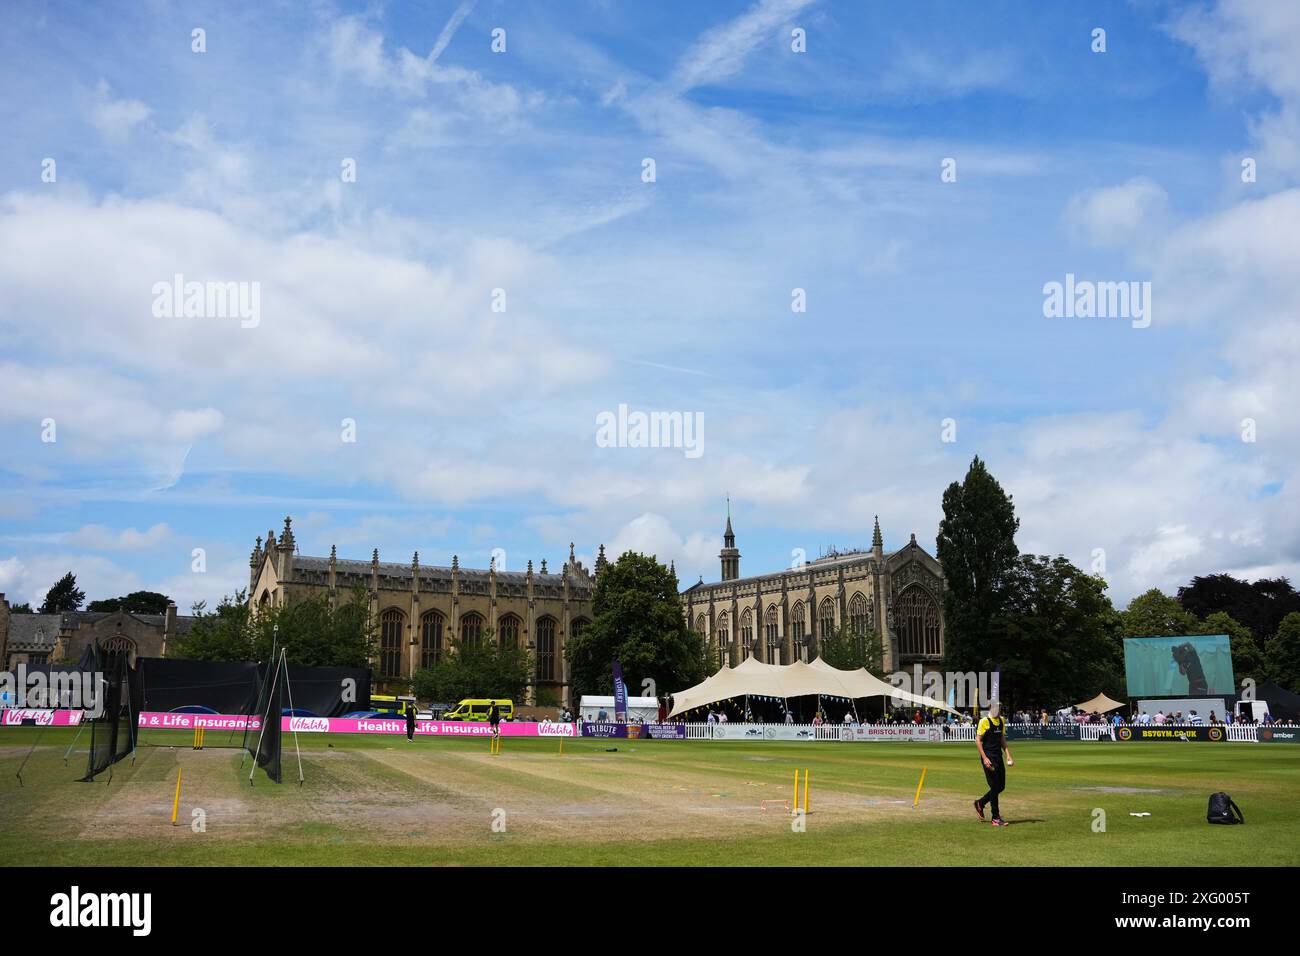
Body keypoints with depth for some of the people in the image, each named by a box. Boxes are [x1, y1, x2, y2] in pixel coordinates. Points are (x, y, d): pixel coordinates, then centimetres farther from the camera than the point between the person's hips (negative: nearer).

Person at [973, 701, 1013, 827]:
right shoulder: (984, 721, -10)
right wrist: (984, 758, -18)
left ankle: (980, 803, 29)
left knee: (1001, 786, 8)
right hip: (989, 757, -8)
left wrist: (1008, 755, 10)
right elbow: (978, 740, -12)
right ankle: (995, 818, 2)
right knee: (995, 787, -7)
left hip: (998, 757, 8)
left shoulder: (1001, 721, 12)